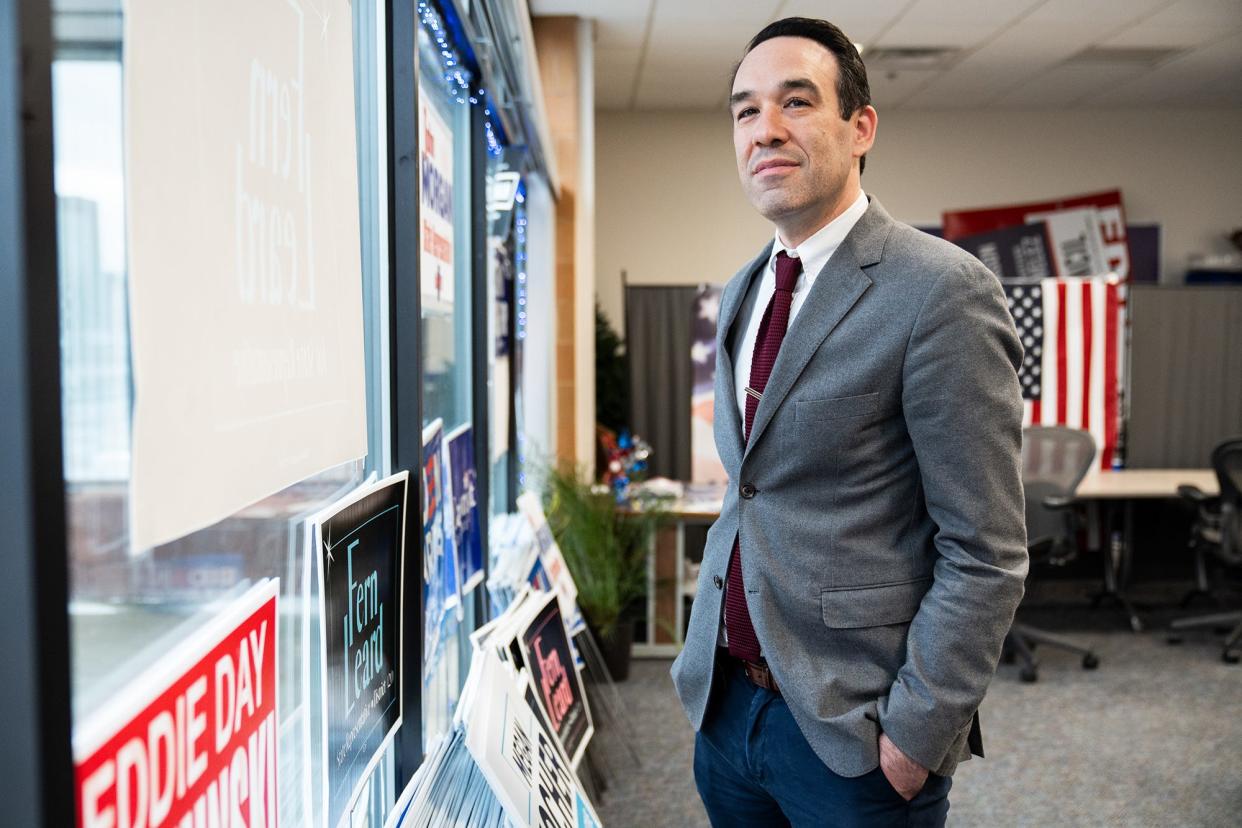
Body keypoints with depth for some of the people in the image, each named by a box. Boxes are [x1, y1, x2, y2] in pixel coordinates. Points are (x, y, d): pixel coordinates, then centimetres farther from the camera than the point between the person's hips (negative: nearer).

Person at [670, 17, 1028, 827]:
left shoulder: (942, 290, -15)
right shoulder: (742, 295, 9)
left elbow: (986, 554, -16)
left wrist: (915, 734, -16)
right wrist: (709, 649, 14)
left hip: (850, 729, -6)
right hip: (725, 700, 7)